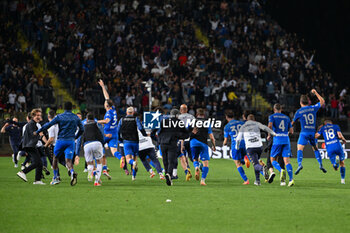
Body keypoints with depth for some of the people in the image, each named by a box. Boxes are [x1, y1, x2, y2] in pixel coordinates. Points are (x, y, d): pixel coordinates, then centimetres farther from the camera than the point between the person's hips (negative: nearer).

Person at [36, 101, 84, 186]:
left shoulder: (59, 117, -1)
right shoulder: (76, 118, 8)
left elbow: (48, 124, -3)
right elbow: (82, 129, 12)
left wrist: (38, 131, 6)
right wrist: (75, 137, 28)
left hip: (61, 141, -2)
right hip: (71, 141, 2)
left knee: (55, 158, 18)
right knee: (68, 160, -3)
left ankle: (55, 178, 18)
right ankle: (72, 172, -35)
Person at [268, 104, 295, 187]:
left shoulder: (272, 116, 5)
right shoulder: (286, 117, 17)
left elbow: (270, 125, -14)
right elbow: (291, 131, 16)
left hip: (277, 140, -3)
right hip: (286, 140, 3)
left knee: (273, 159, 7)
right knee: (287, 161, -1)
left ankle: (281, 170, -23)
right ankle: (291, 179, -17)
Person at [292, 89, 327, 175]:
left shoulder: (299, 112, -1)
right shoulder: (313, 108, 4)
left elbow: (292, 123, 10)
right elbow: (322, 101, 19)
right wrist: (315, 92, 24)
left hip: (304, 132, -3)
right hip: (313, 132, 3)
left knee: (299, 149, -5)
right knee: (315, 149, 17)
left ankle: (299, 164, -27)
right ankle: (321, 164, 6)